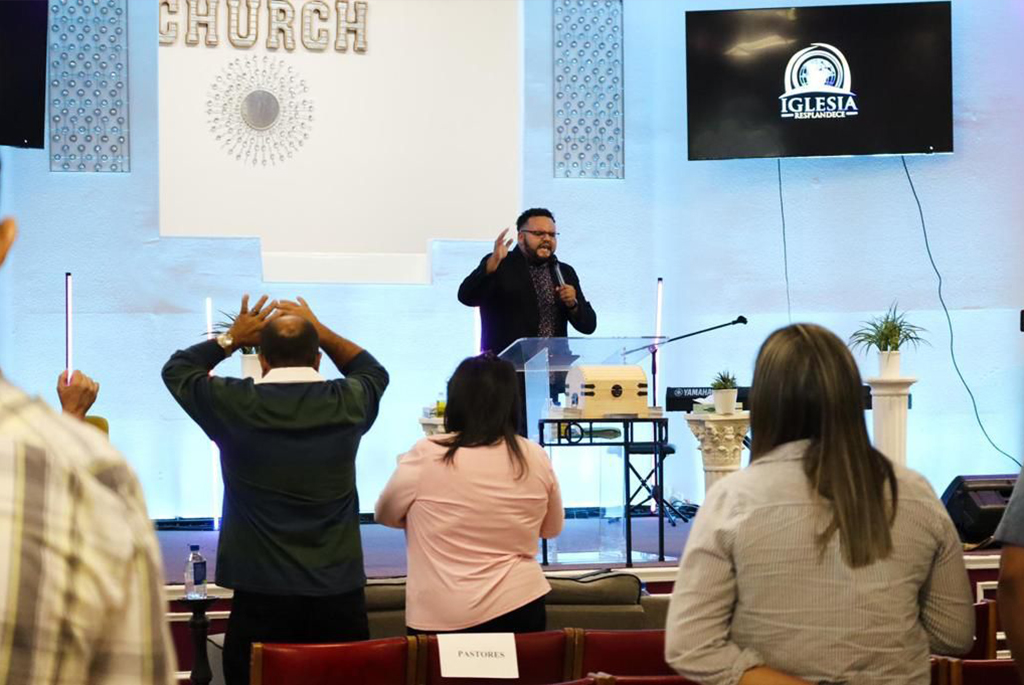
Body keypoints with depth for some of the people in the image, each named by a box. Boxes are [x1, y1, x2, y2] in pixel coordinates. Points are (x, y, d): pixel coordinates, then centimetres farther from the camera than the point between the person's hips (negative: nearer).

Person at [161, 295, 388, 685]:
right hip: (340, 595, 2)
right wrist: (320, 331, 21)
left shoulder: (235, 405, -7)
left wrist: (231, 339, 20)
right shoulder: (347, 404, -2)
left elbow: (176, 369, 14)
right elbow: (374, 372, 23)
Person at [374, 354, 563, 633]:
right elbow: (552, 528, 13)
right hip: (520, 610, 3)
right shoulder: (536, 458, -3)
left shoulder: (425, 455, -12)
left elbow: (385, 514, 6)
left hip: (441, 618, -3)